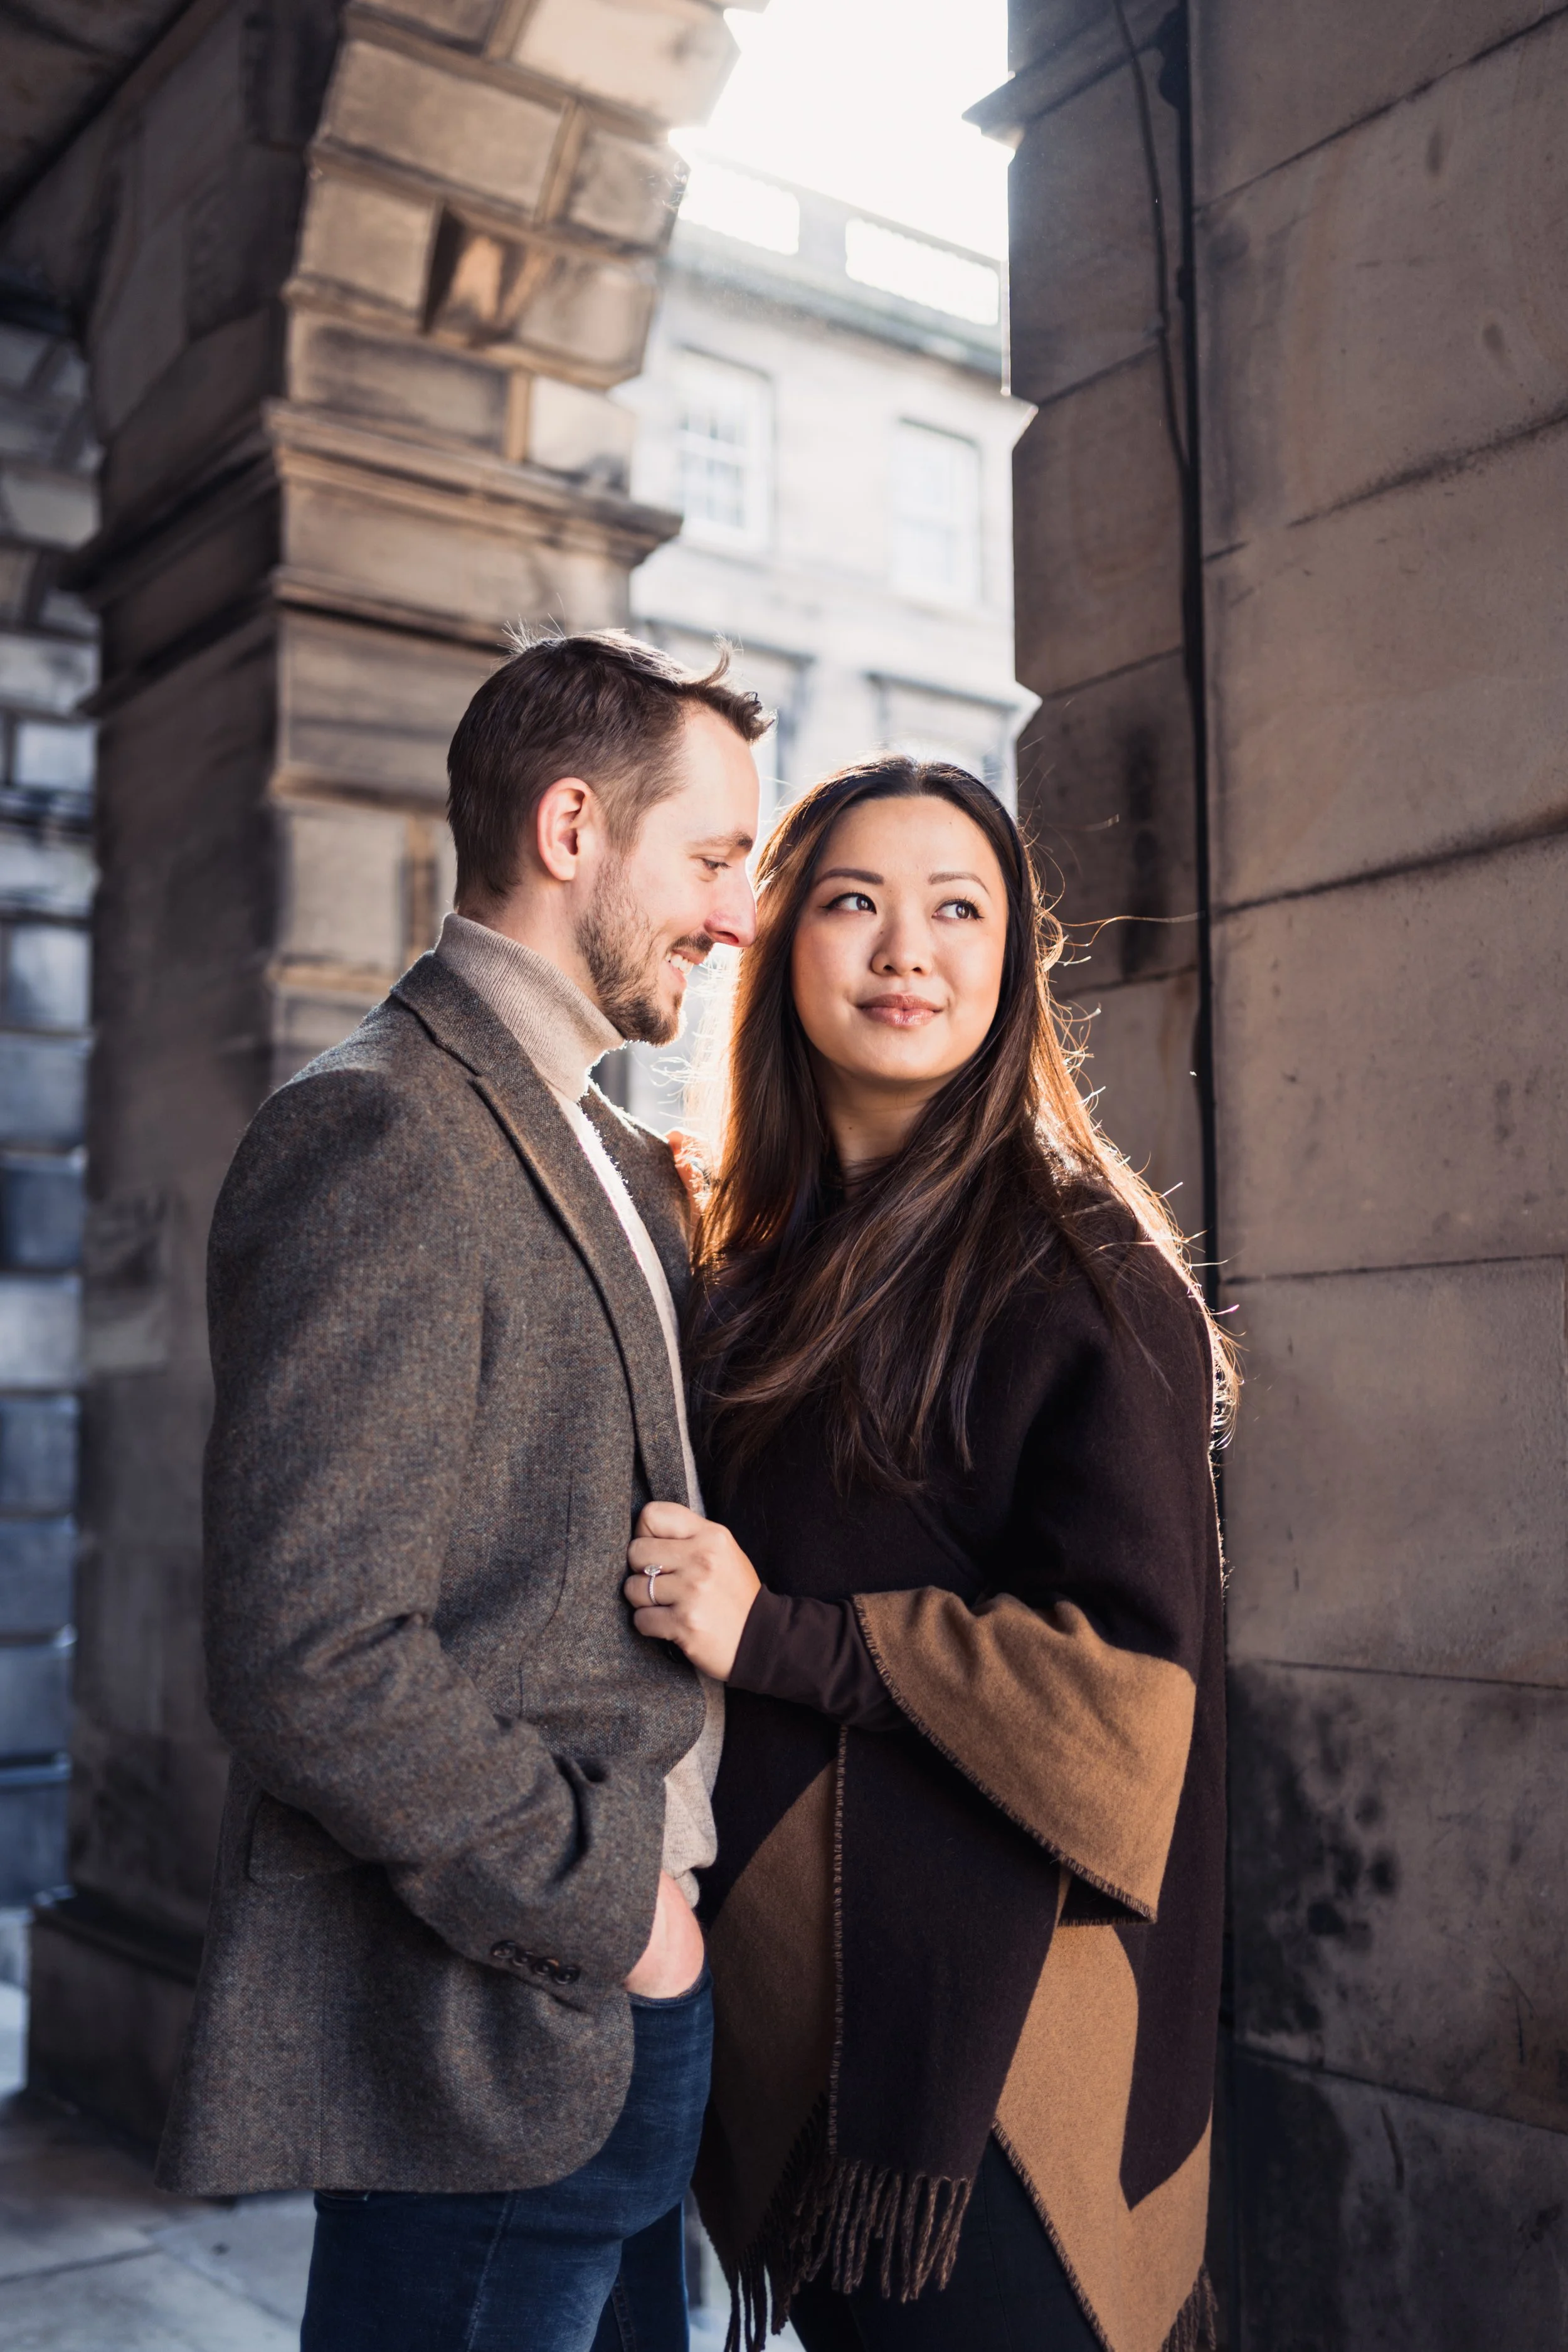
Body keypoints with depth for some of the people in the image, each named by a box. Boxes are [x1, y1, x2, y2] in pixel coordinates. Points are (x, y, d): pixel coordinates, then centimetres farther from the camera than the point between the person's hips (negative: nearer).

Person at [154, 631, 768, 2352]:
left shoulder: (612, 1163, 14)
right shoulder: (374, 1139, -18)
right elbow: (308, 1650, -24)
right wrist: (599, 1900, -15)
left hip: (624, 2013, 9)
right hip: (489, 2044, -9)